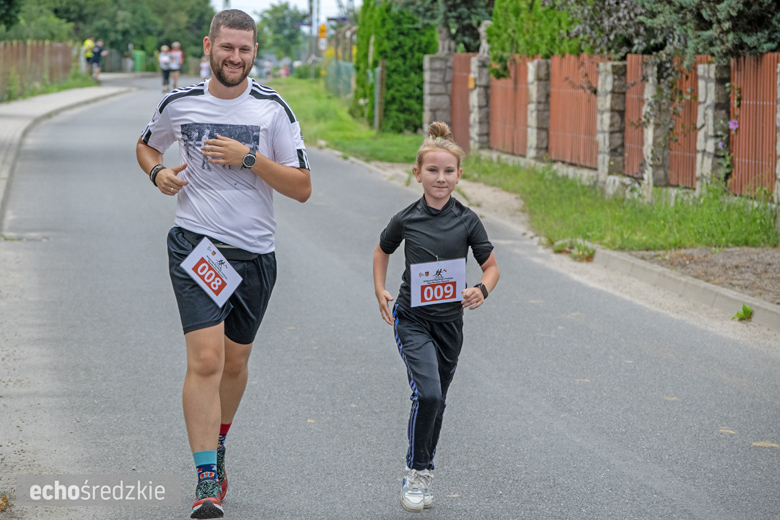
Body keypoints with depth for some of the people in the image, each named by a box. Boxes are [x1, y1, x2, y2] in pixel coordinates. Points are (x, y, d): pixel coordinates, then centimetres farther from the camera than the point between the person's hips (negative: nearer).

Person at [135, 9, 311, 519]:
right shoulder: (180, 103, 2)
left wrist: (249, 158, -16)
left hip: (255, 252, 2)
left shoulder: (273, 109, -2)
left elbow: (302, 187, -4)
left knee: (235, 362, 13)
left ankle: (217, 446, 40)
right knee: (205, 359, -15)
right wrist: (158, 172, 0)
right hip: (195, 245, -1)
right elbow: (146, 145, 22)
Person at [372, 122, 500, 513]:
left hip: (449, 322, 3)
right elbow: (382, 251, 14)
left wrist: (483, 289, -16)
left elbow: (491, 266, 5)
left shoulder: (467, 221, -4)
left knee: (436, 400, 12)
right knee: (427, 393, -20)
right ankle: (416, 473, -5)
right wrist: (380, 291, 2)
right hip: (412, 319, -2)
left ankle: (423, 473, 30)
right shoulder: (406, 220, -5)